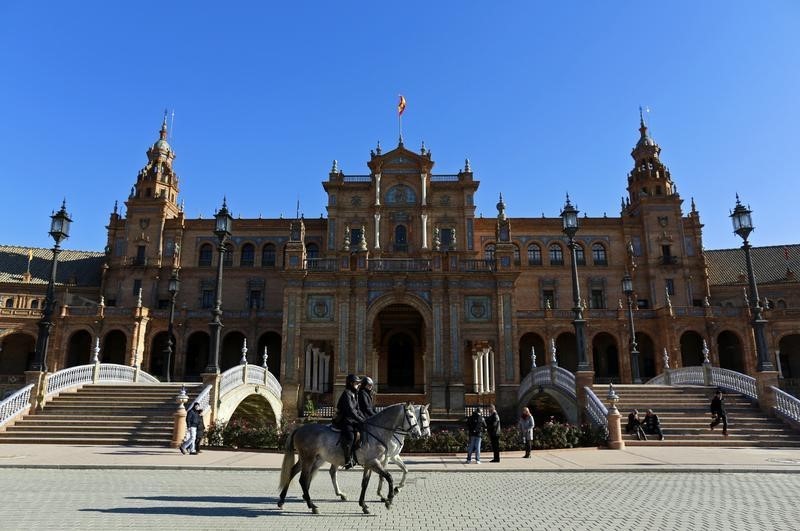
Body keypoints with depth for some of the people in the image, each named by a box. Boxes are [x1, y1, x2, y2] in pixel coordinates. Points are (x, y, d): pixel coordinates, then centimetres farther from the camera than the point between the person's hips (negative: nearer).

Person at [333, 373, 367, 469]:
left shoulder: (354, 394, 16)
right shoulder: (346, 394, -13)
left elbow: (357, 410, 19)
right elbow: (350, 410, -22)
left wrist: (365, 419, 7)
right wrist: (361, 420, -24)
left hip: (351, 421, 10)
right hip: (343, 421, -10)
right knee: (350, 436, -32)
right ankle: (347, 460, -22)